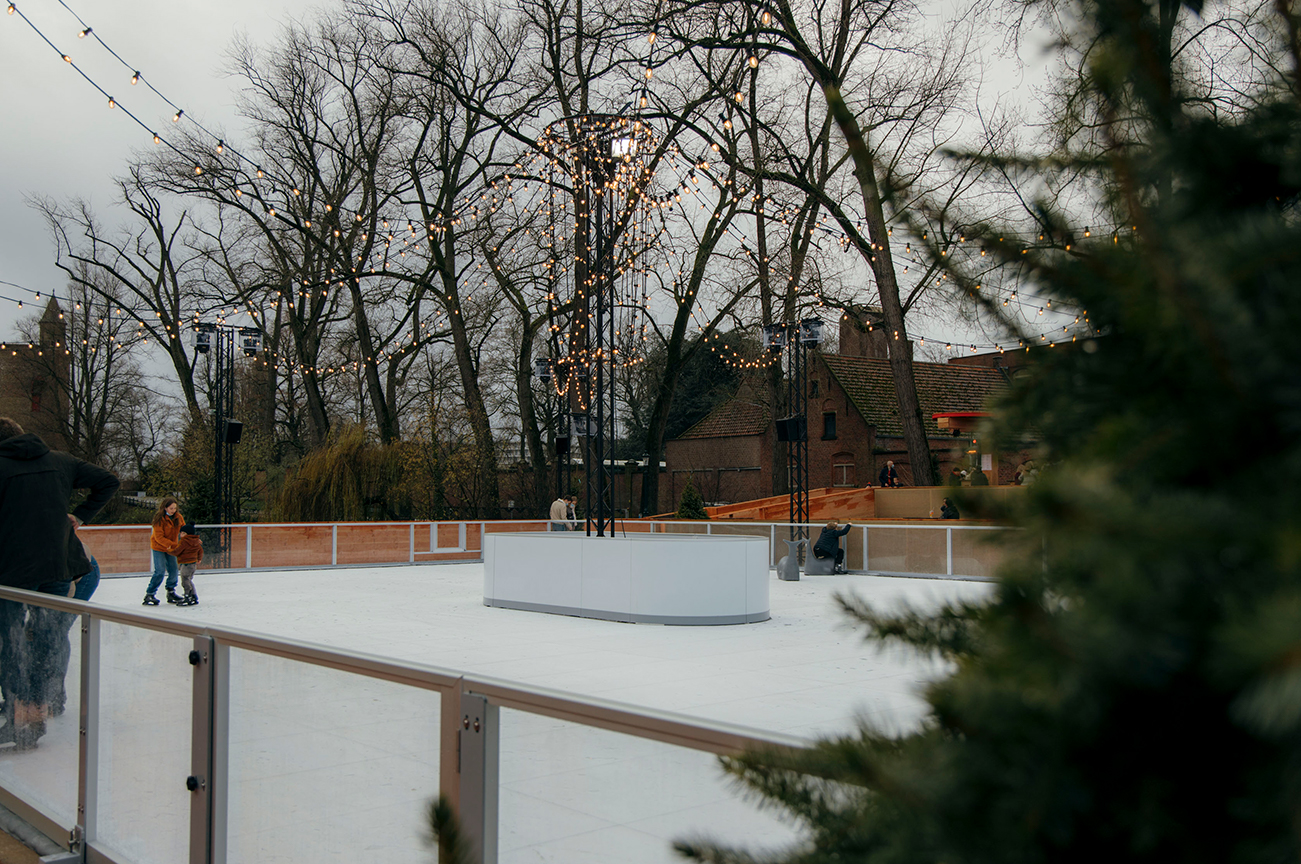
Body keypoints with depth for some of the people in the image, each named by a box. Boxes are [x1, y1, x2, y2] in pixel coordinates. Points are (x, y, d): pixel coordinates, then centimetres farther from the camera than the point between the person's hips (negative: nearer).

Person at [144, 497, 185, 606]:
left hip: (171, 548, 5)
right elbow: (159, 537, -23)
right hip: (159, 547, -5)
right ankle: (149, 595, -3)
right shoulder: (160, 519, -20)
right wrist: (173, 545, -29)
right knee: (160, 571, -12)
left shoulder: (179, 518, -3)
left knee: (173, 570, 4)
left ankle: (171, 592, 21)